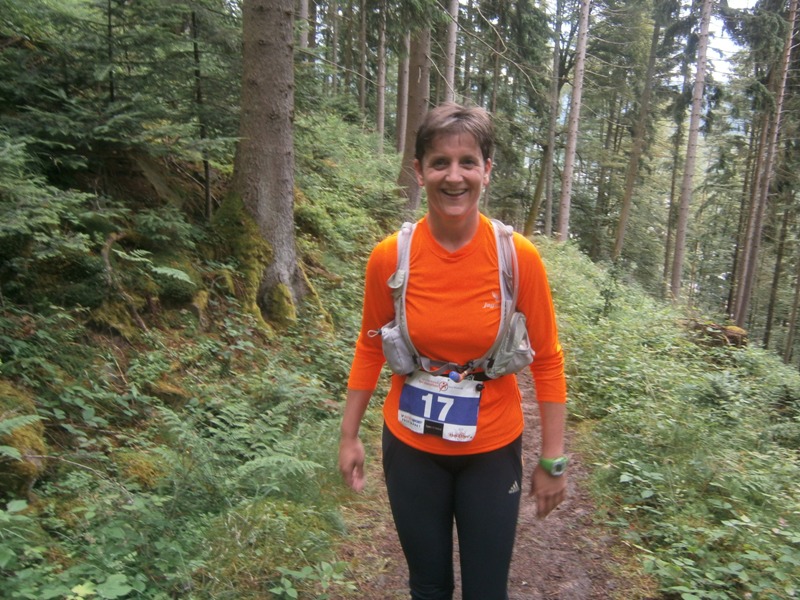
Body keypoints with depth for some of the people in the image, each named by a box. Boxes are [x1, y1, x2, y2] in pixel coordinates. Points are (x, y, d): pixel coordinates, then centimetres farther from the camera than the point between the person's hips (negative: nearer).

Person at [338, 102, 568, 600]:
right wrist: (349, 435, 5)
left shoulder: (519, 257, -16)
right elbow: (370, 348, 1)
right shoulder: (390, 257, -13)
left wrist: (553, 461, -3)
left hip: (493, 450, 0)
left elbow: (547, 361, -7)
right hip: (411, 447, 1)